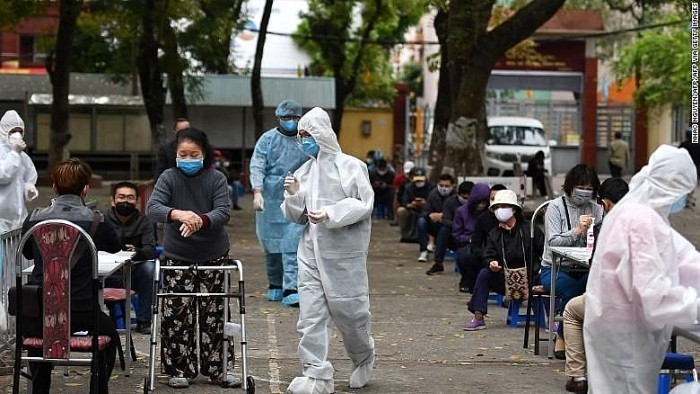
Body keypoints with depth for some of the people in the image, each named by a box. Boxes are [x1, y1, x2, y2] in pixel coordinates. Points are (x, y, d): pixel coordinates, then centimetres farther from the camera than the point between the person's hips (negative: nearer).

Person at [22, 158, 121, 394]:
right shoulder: (96, 221, -7)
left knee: (35, 333, 36)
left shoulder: (34, 219, -3)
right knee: (109, 334, 31)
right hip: (83, 314, -1)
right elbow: (115, 247, 15)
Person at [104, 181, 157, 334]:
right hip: (108, 276, -1)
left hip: (133, 275, 1)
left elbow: (151, 250, -11)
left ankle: (144, 321, -19)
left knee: (149, 267, -30)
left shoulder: (144, 222, 6)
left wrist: (137, 252, -35)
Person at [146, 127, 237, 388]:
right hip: (177, 256, 0)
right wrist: (178, 214, -40)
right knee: (176, 314, -2)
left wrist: (200, 221, -38)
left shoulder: (216, 179, -3)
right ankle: (180, 369, 10)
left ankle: (217, 368, 16)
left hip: (213, 256, 0)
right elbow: (152, 208, -19)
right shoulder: (169, 178, -4)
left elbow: (223, 212, -17)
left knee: (213, 313, 5)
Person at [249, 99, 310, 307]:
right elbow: (256, 167, -4)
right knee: (271, 245, 9)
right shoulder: (267, 139, 2)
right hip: (271, 200, 0)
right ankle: (275, 285, 25)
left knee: (293, 245, -10)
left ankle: (290, 290, -12)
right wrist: (257, 192, -17)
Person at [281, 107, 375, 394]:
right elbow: (297, 216, 16)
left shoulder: (350, 166, -4)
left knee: (347, 309, 5)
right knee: (311, 315, -3)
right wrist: (293, 195, -4)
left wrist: (330, 214, -22)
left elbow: (363, 203, -11)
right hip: (311, 251, 5)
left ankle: (364, 358, 32)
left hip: (344, 252, -5)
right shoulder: (304, 172, 12)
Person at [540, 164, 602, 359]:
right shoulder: (556, 207, -1)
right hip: (554, 268, -3)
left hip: (584, 269, 3)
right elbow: (553, 242, -12)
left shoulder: (595, 209, 12)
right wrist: (577, 230, -25)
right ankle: (562, 338, -13)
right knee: (571, 289, -35)